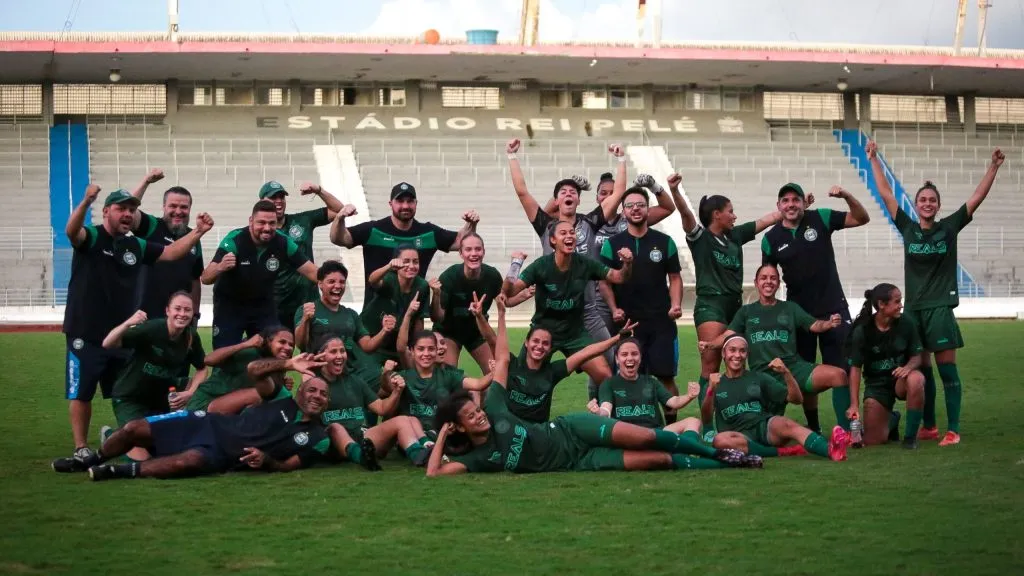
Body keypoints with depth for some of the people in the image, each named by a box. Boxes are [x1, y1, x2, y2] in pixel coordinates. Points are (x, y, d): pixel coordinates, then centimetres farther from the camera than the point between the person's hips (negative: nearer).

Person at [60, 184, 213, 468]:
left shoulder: (136, 246, 10)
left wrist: (198, 232, -6)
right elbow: (71, 231, -30)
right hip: (85, 334, -6)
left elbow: (170, 253, 10)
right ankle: (81, 448, 7)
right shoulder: (91, 237, -9)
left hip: (122, 334, 6)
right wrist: (86, 201, -50)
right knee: (81, 392, -2)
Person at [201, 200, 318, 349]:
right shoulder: (233, 241, -26)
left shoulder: (283, 243, -16)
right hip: (229, 306, -3)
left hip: (263, 308, 3)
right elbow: (206, 279, -29)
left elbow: (312, 272, -8)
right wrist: (219, 268, -51)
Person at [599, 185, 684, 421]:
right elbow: (604, 281, 5)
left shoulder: (664, 242, 6)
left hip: (661, 322, 0)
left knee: (666, 376, -1)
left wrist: (676, 305, -6)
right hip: (627, 322, 0)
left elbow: (675, 278, 10)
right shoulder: (612, 244, 4)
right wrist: (614, 309, -9)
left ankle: (671, 425, 9)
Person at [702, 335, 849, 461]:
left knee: (783, 424, -34)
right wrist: (711, 390, -24)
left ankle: (830, 450, -59)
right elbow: (706, 416, -5)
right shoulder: (717, 384, 14)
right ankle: (782, 452, -31)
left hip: (767, 428, 1)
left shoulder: (758, 378, 18)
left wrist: (786, 373, -8)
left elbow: (797, 399, 10)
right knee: (719, 440, -36)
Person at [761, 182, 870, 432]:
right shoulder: (771, 239, 0)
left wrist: (846, 196, -21)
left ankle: (847, 428, -7)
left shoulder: (821, 219, -3)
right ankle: (813, 427, 23)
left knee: (842, 369, -7)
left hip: (833, 307, -2)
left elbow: (861, 218, -4)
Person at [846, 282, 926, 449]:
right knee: (872, 441, -9)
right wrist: (854, 404, -21)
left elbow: (917, 356, -3)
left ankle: (910, 436, -19)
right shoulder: (862, 331, -13)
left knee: (915, 379, -38)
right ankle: (891, 420, 29)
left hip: (901, 379, 0)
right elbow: (855, 368, -13)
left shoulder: (906, 324, -9)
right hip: (876, 384, 0)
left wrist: (908, 366, -28)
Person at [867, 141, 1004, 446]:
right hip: (914, 308, 3)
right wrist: (874, 159, 6)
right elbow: (885, 194, 6)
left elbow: (977, 197, -3)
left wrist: (994, 166, -9)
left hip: (941, 307, -3)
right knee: (921, 370, 9)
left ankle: (953, 430, -1)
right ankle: (929, 426, 20)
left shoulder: (949, 227, 1)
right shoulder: (907, 228, 5)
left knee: (947, 369, -4)